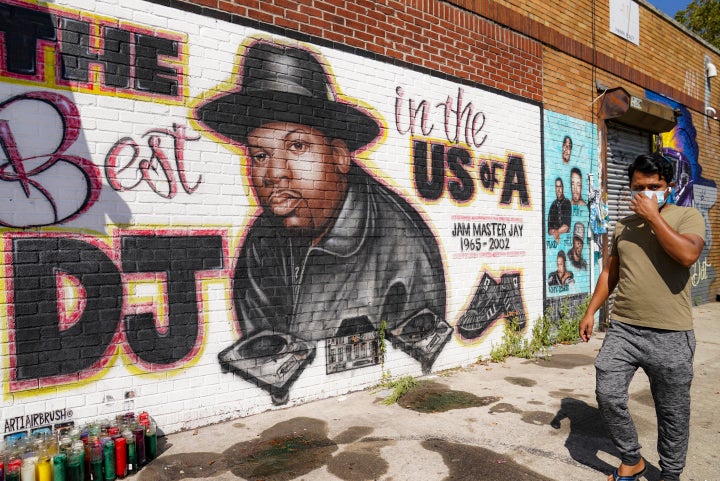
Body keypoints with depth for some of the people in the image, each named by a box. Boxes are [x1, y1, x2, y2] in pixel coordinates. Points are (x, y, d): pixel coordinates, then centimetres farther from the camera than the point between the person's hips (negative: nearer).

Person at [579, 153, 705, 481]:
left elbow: (687, 255, -21)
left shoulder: (687, 216, -1)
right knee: (607, 396, 0)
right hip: (622, 330, 4)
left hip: (670, 335, -3)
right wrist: (591, 312, 13)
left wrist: (653, 216, -15)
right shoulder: (623, 226, 13)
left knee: (672, 412, 9)